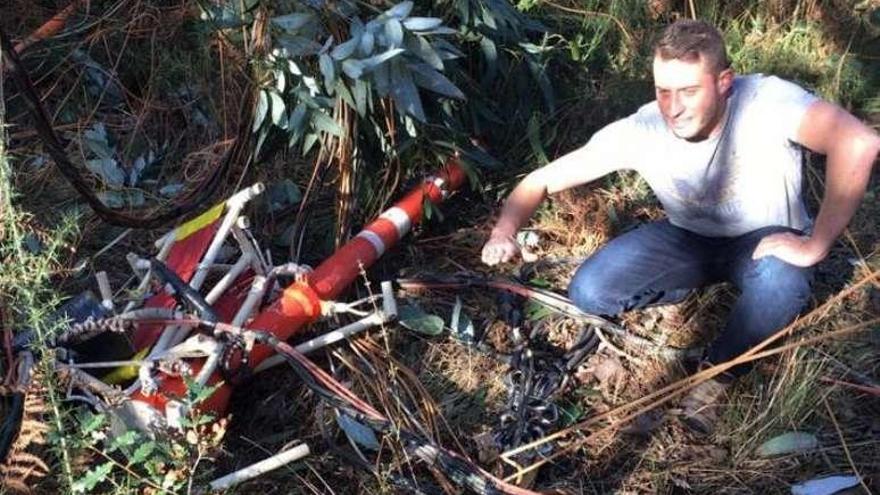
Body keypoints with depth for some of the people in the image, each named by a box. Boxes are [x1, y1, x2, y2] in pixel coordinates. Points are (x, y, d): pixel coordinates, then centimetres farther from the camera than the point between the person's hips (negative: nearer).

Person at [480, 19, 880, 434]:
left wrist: (815, 246, -44)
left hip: (765, 241, -3)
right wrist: (505, 232, -36)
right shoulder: (639, 131, -22)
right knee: (588, 292, -17)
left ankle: (714, 377, -9)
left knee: (780, 286, -39)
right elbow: (542, 181, -16)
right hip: (689, 238, 3)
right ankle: (703, 286, 10)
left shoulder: (766, 101, -32)